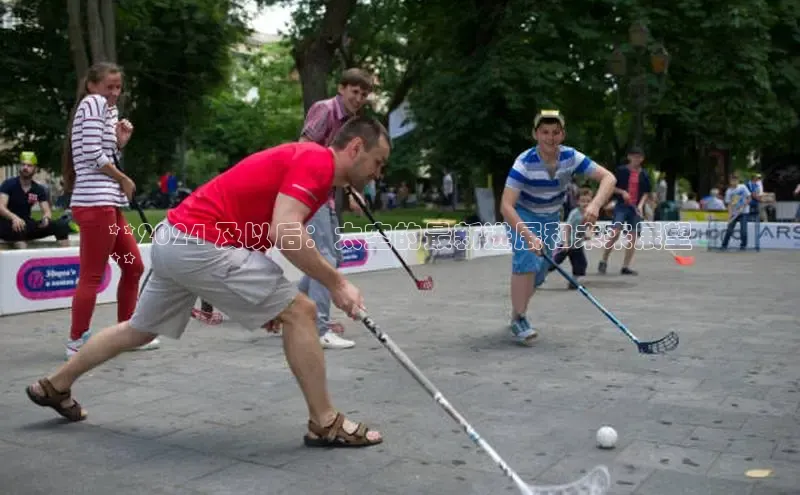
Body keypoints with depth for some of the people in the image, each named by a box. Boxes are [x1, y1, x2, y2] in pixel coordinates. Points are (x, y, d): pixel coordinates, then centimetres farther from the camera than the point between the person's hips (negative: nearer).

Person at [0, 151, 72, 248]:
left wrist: (46, 218, -25)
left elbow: (47, 211, 1)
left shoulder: (39, 189, 7)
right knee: (18, 227, -41)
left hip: (27, 225, 5)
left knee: (60, 225, -13)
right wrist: (14, 217, -40)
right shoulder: (9, 184, -5)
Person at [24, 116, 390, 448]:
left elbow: (273, 228, 20)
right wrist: (336, 283, -19)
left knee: (140, 329, 27)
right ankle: (325, 424, 1)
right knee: (300, 311, -8)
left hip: (173, 239, 10)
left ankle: (54, 386, 46)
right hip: (200, 243, -10)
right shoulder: (317, 161, -12)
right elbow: (285, 232, -26)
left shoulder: (305, 160, 17)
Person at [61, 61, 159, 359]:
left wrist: (120, 142, 8)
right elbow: (93, 155, -14)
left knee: (134, 266, 13)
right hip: (95, 201, -10)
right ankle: (77, 342, 2)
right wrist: (124, 180, -4)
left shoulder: (106, 109, 22)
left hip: (108, 202, 10)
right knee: (92, 275, -6)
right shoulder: (93, 103, -5)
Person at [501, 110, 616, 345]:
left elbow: (608, 177, -20)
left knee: (539, 272, 10)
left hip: (550, 219, 5)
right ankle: (519, 320, -16)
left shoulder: (571, 157, -19)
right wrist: (529, 236, -48)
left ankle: (517, 314, 33)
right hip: (522, 216, -5)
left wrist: (595, 204, -40)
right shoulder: (525, 162, -30)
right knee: (528, 261, -27)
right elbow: (506, 205, -36)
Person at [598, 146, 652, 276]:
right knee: (615, 232, -15)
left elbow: (646, 193, 10)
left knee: (633, 237, 1)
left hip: (636, 208, 4)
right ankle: (603, 261, 0)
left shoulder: (644, 175, 8)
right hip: (621, 206, -4)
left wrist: (641, 205, -6)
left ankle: (625, 267, 7)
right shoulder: (621, 170, -1)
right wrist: (622, 192, -13)